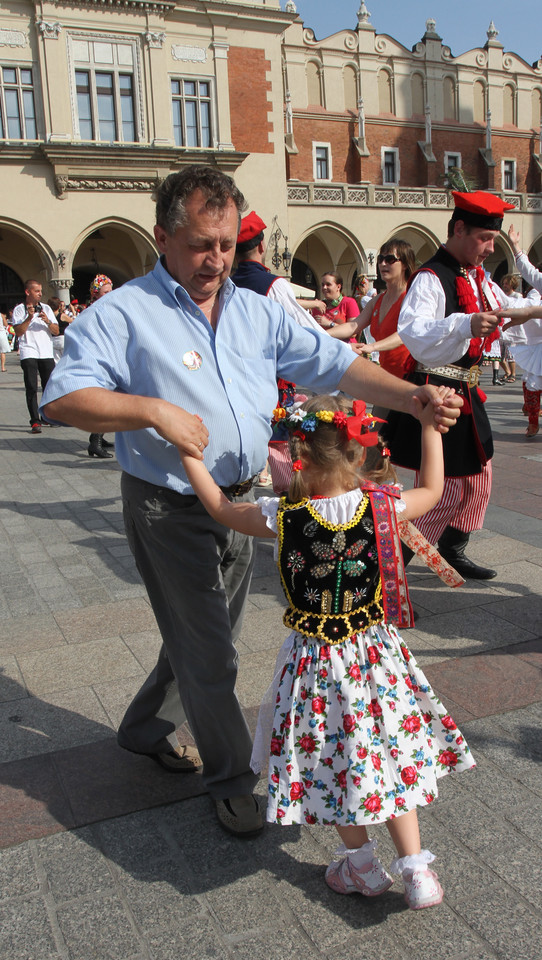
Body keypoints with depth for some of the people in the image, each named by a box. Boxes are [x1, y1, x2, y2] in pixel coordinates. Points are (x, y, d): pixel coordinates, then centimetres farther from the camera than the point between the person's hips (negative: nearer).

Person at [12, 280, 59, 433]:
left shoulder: (46, 308, 15)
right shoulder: (19, 310, 5)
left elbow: (56, 331, 9)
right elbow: (18, 331, -7)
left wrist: (48, 321, -8)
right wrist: (29, 318, -15)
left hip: (46, 353, 3)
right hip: (28, 353, -3)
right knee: (31, 388, -7)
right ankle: (35, 421, -6)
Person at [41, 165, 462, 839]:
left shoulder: (257, 312, 6)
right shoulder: (123, 314, -11)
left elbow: (333, 365, 1)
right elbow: (63, 398, -19)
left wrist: (410, 397, -13)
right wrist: (153, 410, -32)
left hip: (240, 501, 6)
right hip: (170, 510, -6)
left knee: (205, 638, 20)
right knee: (208, 651, 3)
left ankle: (147, 730, 45)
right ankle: (231, 777, 26)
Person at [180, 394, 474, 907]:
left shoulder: (283, 517, -19)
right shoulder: (383, 506, -14)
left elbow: (220, 507, -2)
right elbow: (432, 489, 7)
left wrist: (187, 450, 8)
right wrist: (431, 427, 16)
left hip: (316, 660, -2)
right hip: (377, 654, 2)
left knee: (332, 759, 18)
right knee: (388, 752, 19)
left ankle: (362, 866, 34)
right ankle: (416, 869, 25)